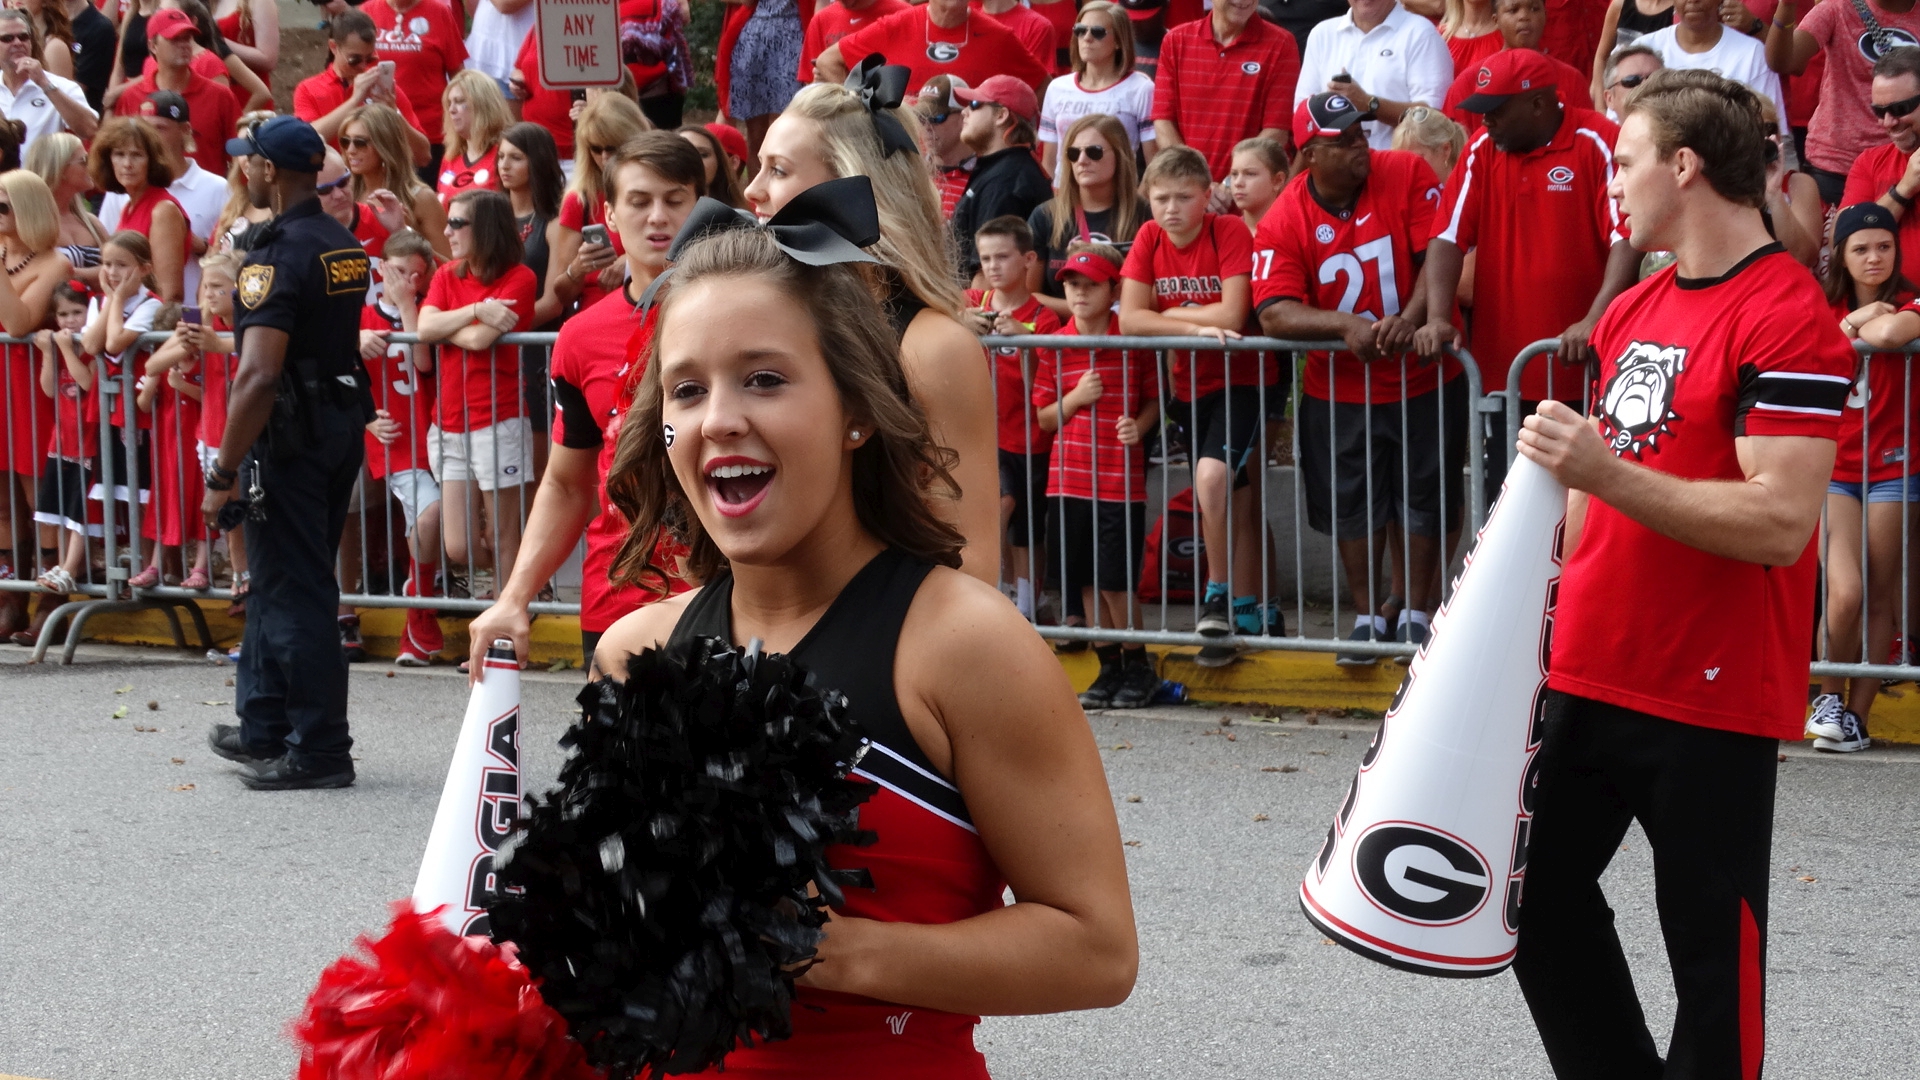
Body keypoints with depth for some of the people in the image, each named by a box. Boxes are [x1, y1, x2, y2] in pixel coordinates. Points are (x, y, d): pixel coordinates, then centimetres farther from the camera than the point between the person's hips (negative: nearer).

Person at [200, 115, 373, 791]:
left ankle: (320, 752, 1)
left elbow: (258, 376, -25)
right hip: (345, 425, 9)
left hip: (291, 435, -9)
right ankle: (264, 729, 27)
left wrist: (222, 473, -21)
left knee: (294, 595, -2)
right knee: (277, 581, 19)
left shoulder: (277, 257, -18)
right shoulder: (346, 247, 9)